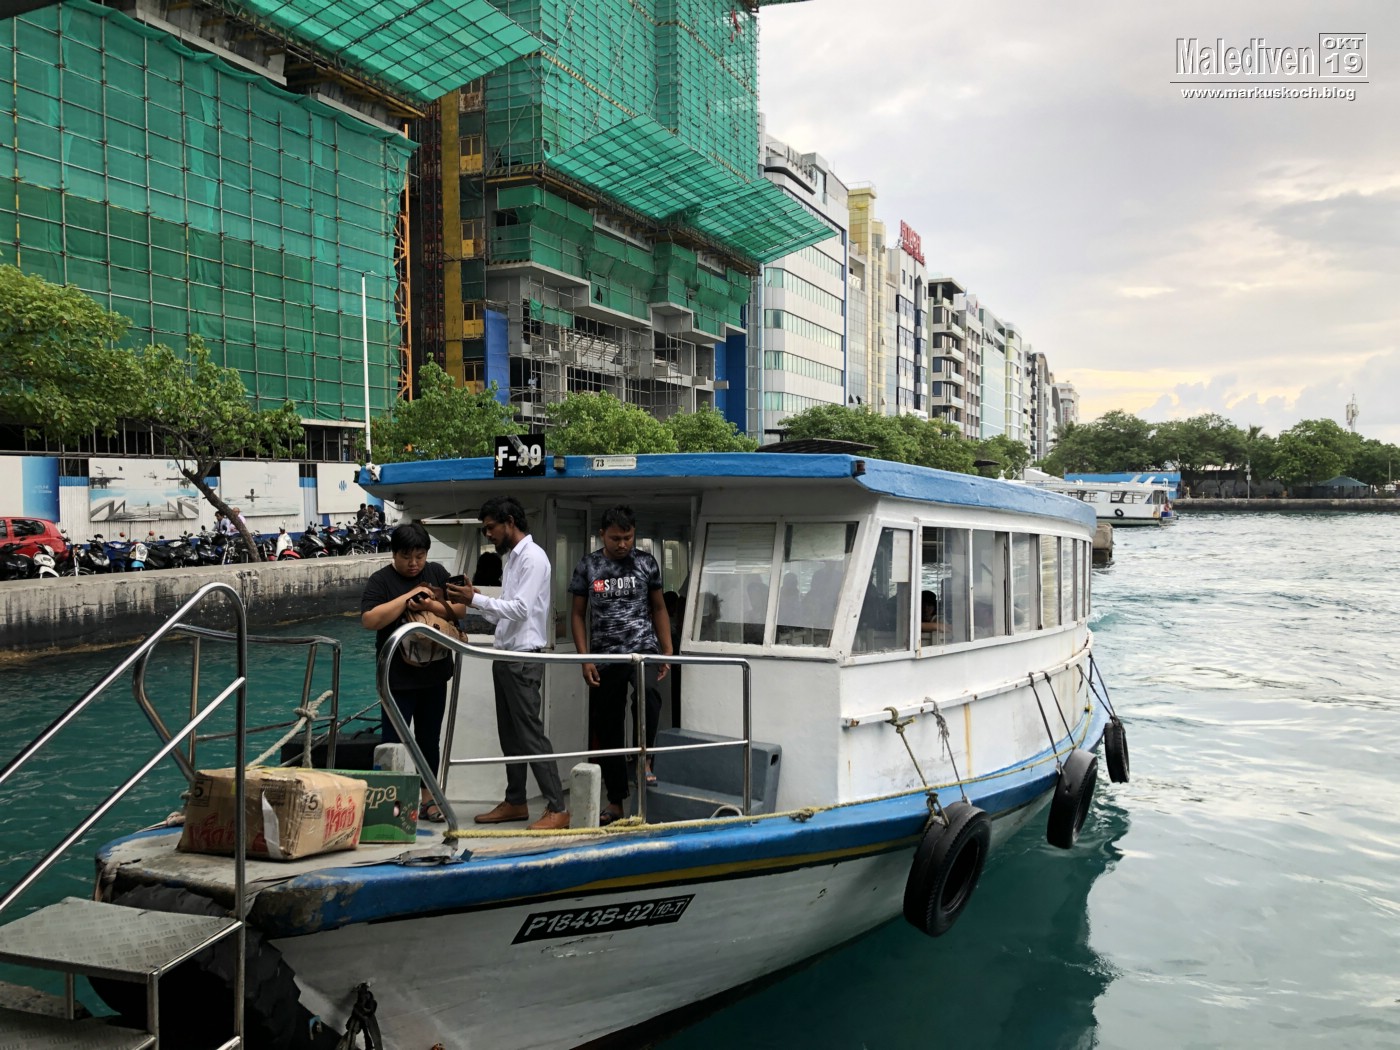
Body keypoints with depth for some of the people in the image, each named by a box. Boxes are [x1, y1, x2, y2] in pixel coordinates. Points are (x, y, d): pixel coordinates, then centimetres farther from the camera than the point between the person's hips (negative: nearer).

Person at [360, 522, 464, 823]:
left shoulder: (436, 573, 5)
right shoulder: (381, 581, -8)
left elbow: (459, 608, 3)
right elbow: (369, 620, -21)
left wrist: (430, 605, -16)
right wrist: (408, 597, -23)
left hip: (434, 673, 5)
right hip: (399, 677, -5)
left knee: (430, 739, 14)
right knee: (394, 740, -1)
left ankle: (427, 797, 25)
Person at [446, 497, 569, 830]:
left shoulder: (533, 557, -12)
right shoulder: (512, 557, 16)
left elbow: (520, 609, -21)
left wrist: (475, 599, -16)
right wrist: (473, 602, 6)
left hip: (524, 659, -9)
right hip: (505, 657, 9)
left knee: (531, 734, -8)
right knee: (509, 735, 14)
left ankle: (557, 808, -5)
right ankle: (515, 803, 23)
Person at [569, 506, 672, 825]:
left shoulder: (646, 563, 4)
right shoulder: (587, 566, 2)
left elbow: (659, 609, 10)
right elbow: (578, 614, 5)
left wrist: (667, 653, 4)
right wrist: (585, 659, -4)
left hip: (643, 648, -1)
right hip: (605, 656, 1)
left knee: (648, 693, -33)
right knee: (606, 730, 5)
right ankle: (615, 801, 17)